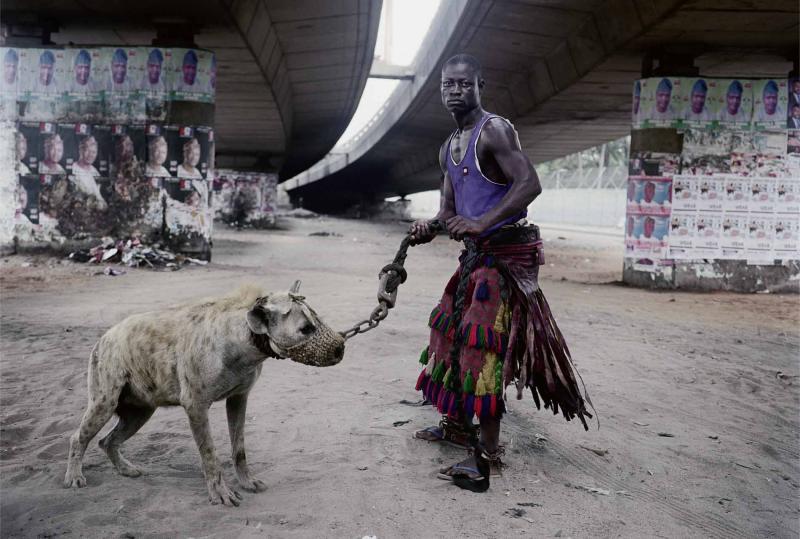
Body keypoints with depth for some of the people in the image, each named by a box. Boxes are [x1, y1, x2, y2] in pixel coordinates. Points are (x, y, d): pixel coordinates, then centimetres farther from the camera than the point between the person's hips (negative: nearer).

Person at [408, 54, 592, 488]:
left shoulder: (494, 130, -10)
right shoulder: (448, 148, 17)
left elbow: (529, 183, -23)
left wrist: (481, 223, -32)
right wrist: (428, 227, -3)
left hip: (507, 251, -9)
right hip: (477, 253, 9)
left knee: (482, 343, -12)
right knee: (452, 331, 14)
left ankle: (488, 450, -4)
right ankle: (457, 424, 30)